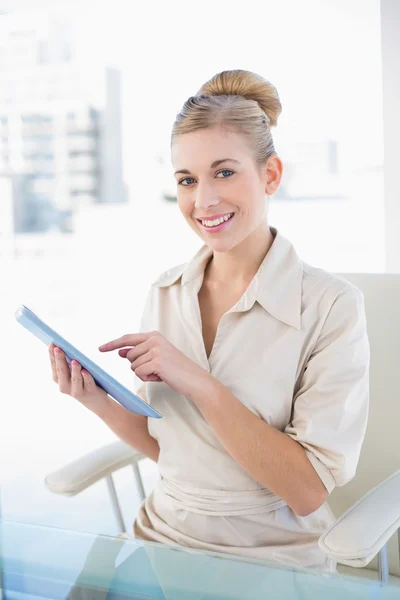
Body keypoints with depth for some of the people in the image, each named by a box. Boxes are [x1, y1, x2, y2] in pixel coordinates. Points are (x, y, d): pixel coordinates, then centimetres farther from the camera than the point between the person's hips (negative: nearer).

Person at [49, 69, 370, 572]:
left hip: (272, 561, -3)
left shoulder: (332, 305, -14)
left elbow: (308, 491, -17)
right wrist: (100, 403, -9)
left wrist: (197, 381, -23)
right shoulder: (164, 294, 2)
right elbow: (164, 445, 9)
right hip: (163, 536, 4)